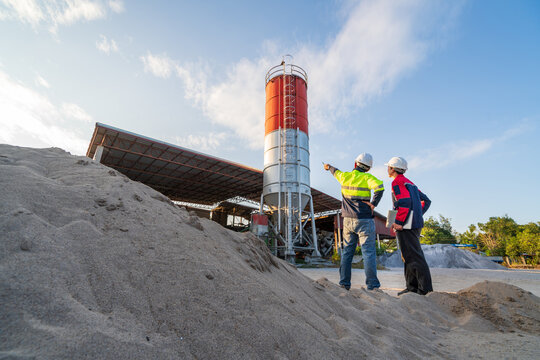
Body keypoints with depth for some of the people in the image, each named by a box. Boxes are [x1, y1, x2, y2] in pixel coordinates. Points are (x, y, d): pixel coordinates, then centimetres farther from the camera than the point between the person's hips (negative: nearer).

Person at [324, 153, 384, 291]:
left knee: (347, 251, 12)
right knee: (369, 252, -1)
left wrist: (329, 167, 50)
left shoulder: (345, 176, 6)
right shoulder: (367, 177, -7)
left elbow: (336, 172, 28)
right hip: (364, 220, -4)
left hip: (348, 220, 5)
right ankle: (372, 285, -1)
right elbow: (379, 187, -26)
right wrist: (373, 204, -13)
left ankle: (344, 283, 16)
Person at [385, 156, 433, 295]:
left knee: (414, 256, -6)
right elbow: (426, 200, 24)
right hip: (416, 223, 10)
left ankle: (425, 288, -3)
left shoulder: (397, 182, -8)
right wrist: (418, 215, 19)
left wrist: (398, 222, -19)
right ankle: (412, 286, 18)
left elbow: (405, 201, -23)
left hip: (406, 225, -10)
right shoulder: (409, 183, 22)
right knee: (408, 256, 13)